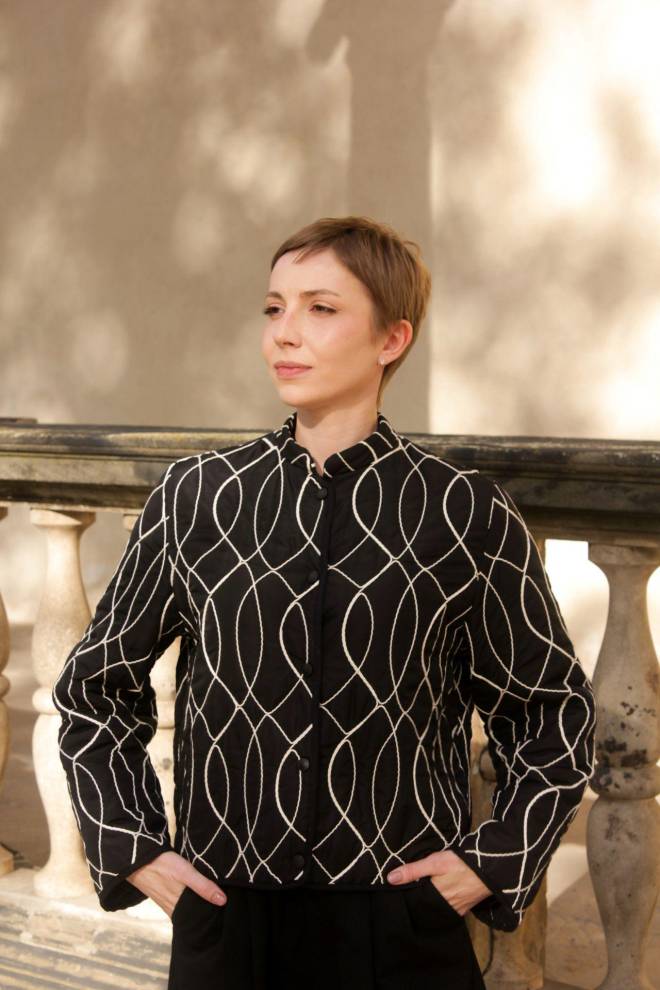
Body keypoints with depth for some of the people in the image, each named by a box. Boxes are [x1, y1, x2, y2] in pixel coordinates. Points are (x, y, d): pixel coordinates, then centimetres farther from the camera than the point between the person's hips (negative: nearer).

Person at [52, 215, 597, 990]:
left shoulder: (468, 515, -6)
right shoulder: (194, 496, -2)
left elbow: (553, 711, 7)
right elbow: (94, 688, 11)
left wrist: (494, 861, -1)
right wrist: (132, 850, 4)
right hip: (224, 924, 2)